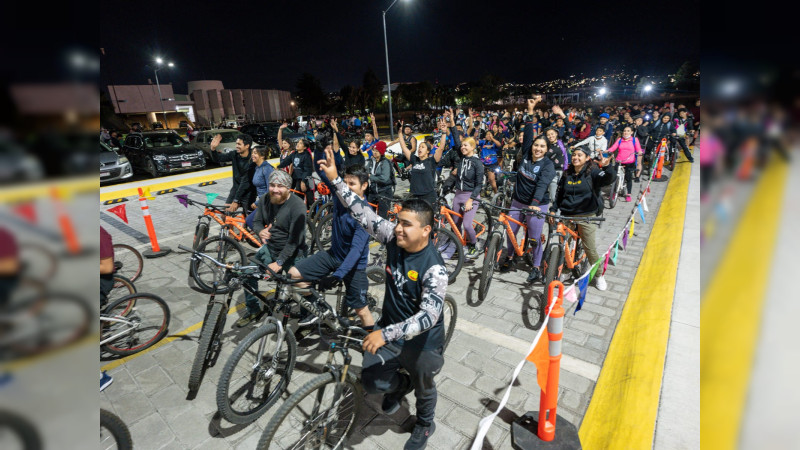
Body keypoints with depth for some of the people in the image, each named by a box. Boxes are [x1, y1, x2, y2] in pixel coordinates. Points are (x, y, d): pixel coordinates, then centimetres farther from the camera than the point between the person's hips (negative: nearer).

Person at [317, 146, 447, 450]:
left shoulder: (433, 268, -30)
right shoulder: (394, 239, -15)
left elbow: (428, 316, -37)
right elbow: (362, 213, -15)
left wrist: (385, 334, -45)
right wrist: (335, 179, -21)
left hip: (422, 340, -4)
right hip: (390, 328, 4)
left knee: (423, 388, 20)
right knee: (372, 382, 0)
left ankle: (424, 425, 54)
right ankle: (400, 384, 36)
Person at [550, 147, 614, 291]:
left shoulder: (592, 172, -3)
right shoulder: (567, 174, 10)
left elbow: (610, 179, -21)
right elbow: (559, 194, 15)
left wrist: (606, 167, -41)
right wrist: (553, 210, 6)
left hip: (586, 216, -3)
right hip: (567, 215, 4)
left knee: (589, 247, 0)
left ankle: (599, 275, 19)